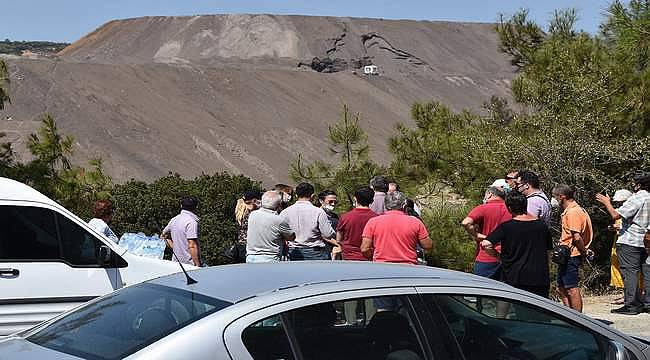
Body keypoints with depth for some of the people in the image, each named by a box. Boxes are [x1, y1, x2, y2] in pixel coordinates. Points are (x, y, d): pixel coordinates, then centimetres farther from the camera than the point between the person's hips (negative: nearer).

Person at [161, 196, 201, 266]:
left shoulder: (174, 220, 10)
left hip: (177, 261, 8)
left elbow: (163, 236, 24)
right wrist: (198, 265, -19)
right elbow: (192, 246, -21)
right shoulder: (192, 222, -15)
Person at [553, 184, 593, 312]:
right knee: (561, 289, 16)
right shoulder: (571, 210, 16)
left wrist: (584, 251, -12)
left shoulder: (572, 212, -17)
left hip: (570, 256, -11)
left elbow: (577, 237, -24)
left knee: (572, 289, -5)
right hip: (566, 256, 11)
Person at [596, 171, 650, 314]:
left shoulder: (636, 198, -15)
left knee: (630, 273, -5)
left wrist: (607, 202, -3)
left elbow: (616, 215, -19)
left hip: (629, 243, -8)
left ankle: (631, 305, -6)